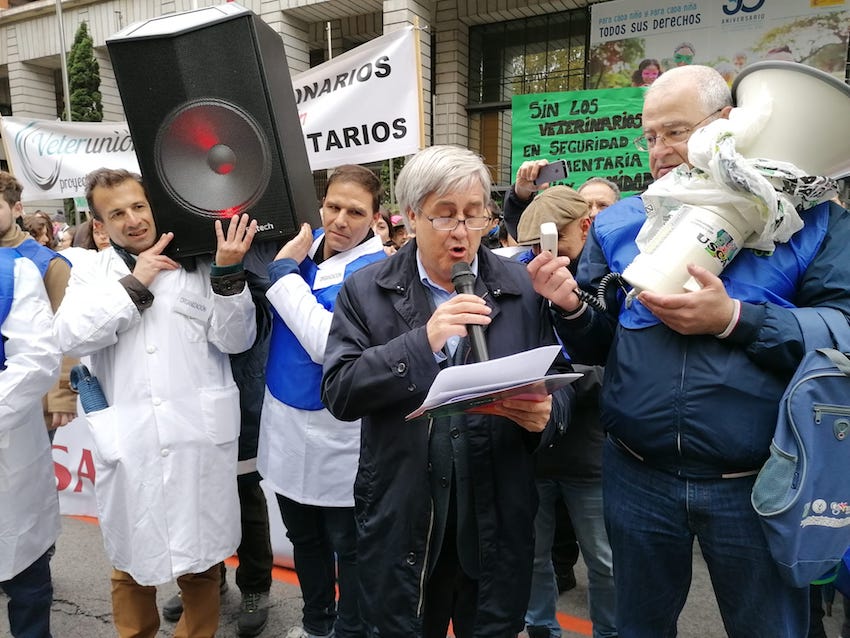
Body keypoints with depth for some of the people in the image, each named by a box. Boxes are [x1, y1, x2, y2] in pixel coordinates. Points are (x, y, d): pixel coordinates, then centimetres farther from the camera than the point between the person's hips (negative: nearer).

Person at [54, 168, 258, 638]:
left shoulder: (197, 263, 2)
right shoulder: (91, 272, 8)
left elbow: (236, 340, -3)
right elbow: (71, 338, -8)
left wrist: (228, 274, -15)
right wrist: (133, 284, -11)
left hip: (197, 434, -1)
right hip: (126, 438, 2)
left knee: (199, 554, 12)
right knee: (131, 556, 18)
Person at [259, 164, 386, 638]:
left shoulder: (375, 270, -17)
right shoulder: (303, 244, 2)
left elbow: (327, 344, -28)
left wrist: (284, 270, -20)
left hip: (337, 431, -6)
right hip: (285, 419, 7)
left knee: (347, 544, 13)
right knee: (303, 535, 23)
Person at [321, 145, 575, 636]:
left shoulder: (524, 287, 1)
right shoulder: (366, 291, -2)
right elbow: (339, 393, -11)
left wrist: (546, 412, -19)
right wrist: (422, 342, -22)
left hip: (498, 517, 1)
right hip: (401, 518, 0)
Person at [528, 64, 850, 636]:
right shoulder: (618, 224, 5)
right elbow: (596, 345, 7)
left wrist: (734, 319, -21)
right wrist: (572, 307, -13)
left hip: (756, 483, -1)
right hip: (638, 477, 2)